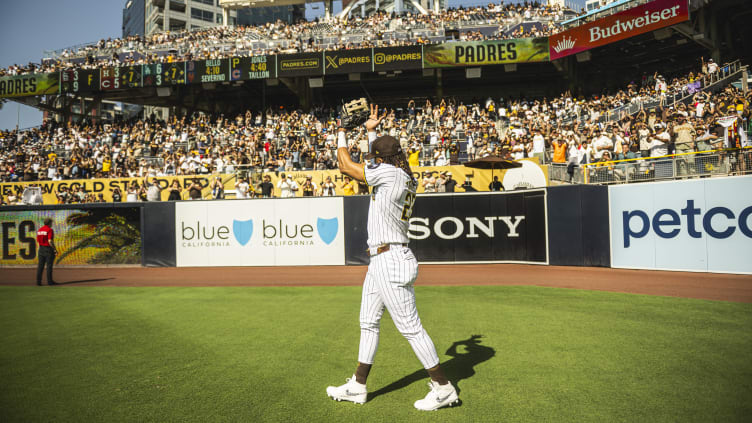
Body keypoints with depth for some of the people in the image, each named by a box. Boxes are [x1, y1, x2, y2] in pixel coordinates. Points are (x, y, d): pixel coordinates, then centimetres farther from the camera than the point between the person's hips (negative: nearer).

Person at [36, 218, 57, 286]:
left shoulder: (39, 230, 11)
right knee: (49, 266, -2)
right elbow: (50, 241, -21)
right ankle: (49, 281, 0)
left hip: (41, 249, 7)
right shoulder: (50, 230, -12)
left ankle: (38, 281, 7)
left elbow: (38, 241, 15)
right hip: (48, 249, -7)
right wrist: (55, 249, -16)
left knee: (40, 265, 8)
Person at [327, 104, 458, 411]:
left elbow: (346, 166, -7)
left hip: (391, 261, -10)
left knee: (410, 327, -3)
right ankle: (358, 387, 29)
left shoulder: (390, 173, -15)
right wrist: (370, 131, 34)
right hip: (381, 261, 10)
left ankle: (444, 388, 10)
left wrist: (341, 133, 9)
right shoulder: (406, 177, 11)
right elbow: (377, 167, 32)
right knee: (368, 323, 17)